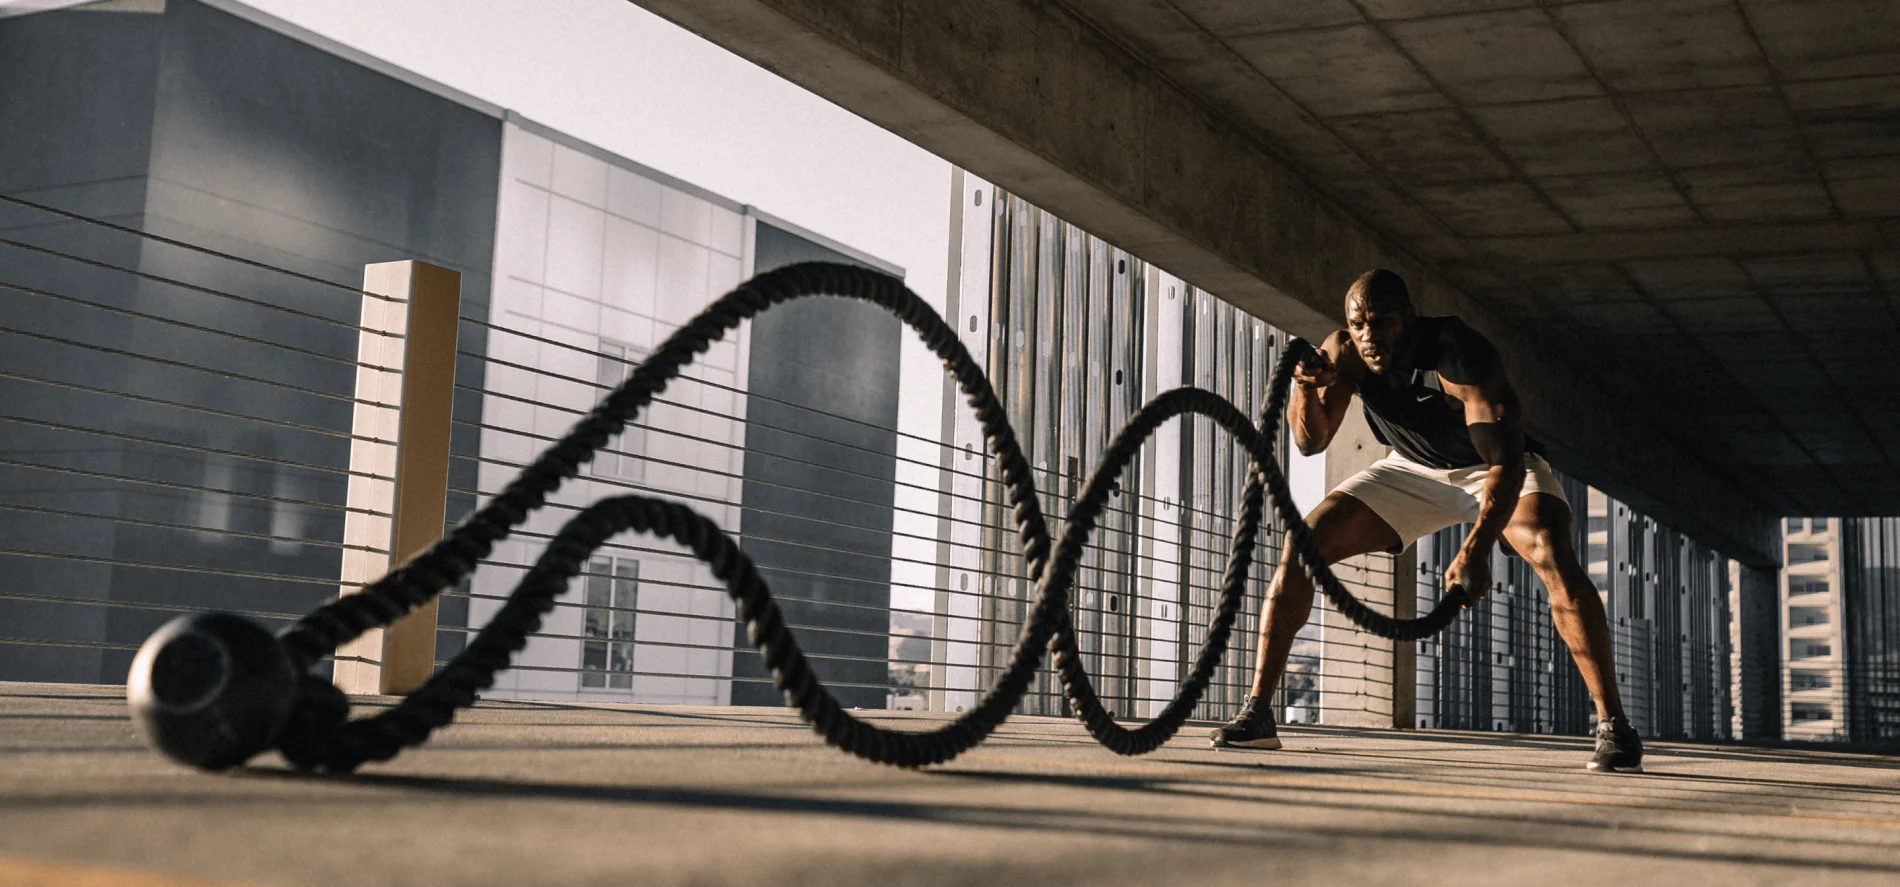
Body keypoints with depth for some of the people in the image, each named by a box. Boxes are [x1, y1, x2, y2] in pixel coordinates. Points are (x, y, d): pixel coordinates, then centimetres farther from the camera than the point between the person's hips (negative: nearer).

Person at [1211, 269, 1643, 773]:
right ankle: (1257, 713, -6)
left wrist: (1476, 550, -58)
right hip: (1414, 470, 4)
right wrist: (1307, 390, -39)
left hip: (1499, 467, -4)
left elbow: (1505, 462, -43)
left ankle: (1613, 724, -23)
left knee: (1554, 560, -32)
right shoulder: (1344, 352, -21)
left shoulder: (1460, 356, -36)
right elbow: (1311, 442, -17)